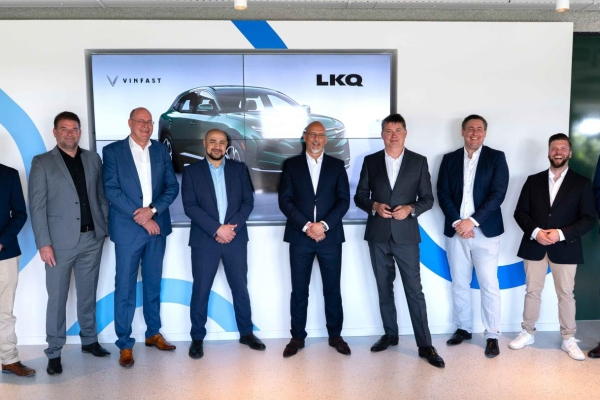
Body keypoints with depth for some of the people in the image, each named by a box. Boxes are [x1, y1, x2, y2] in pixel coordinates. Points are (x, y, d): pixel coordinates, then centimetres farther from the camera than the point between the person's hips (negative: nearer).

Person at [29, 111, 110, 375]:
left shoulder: (93, 159, 10)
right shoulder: (42, 163, 0)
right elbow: (36, 206, -5)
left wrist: (106, 227, 4)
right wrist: (43, 243, -12)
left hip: (92, 238, 3)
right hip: (60, 241, -3)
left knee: (88, 294, 15)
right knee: (57, 298, 5)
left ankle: (89, 340, 29)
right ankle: (54, 352, 17)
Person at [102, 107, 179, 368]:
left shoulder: (161, 150, 9)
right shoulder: (112, 151, -1)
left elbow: (172, 186, 4)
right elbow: (111, 190, -10)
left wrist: (153, 210, -12)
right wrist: (141, 218, -15)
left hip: (157, 226, 4)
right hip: (127, 228, -3)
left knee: (153, 284, 14)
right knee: (125, 287, 2)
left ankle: (153, 334, 28)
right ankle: (124, 344, 13)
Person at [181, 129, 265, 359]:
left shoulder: (239, 169, 8)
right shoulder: (191, 171, 2)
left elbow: (248, 201, 2)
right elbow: (190, 206, -7)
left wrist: (233, 226, -12)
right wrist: (216, 229, -16)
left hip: (236, 238, 2)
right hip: (204, 240, -1)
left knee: (240, 288, 10)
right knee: (200, 291, 5)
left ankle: (246, 333, 25)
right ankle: (197, 338, 20)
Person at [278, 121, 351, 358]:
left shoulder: (337, 165, 7)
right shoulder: (291, 165, 5)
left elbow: (344, 200, 0)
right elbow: (285, 201, -2)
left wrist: (324, 225, -13)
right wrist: (306, 226, -13)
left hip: (330, 236, 1)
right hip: (300, 237, 0)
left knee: (332, 289, 8)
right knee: (299, 290, 6)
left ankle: (335, 335, 23)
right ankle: (297, 337, 19)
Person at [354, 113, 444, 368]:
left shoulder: (419, 162, 2)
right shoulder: (370, 161, 5)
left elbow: (428, 198, 3)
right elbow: (359, 196, 6)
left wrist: (411, 209, -16)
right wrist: (374, 206, -14)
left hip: (406, 235, -2)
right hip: (377, 235, 2)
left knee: (414, 290, -1)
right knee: (384, 288, 13)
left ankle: (425, 345, 8)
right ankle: (390, 335, 28)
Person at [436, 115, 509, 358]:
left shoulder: (496, 157, 2)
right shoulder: (449, 159, 8)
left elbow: (498, 193, -8)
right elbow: (443, 194, 1)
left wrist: (473, 221, -16)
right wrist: (456, 222, -12)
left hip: (485, 231, -2)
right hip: (456, 231, 3)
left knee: (489, 286, 1)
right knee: (459, 284, 11)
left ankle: (492, 335, 12)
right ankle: (463, 328, 25)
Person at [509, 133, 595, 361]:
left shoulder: (581, 183, 2)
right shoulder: (533, 181, 7)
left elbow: (589, 219, -4)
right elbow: (520, 212, 3)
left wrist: (561, 233, -17)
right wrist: (535, 232, -14)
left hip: (565, 248, -1)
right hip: (534, 246, 2)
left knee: (566, 295, 7)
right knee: (532, 292, 10)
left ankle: (569, 339, 21)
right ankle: (527, 333, 23)